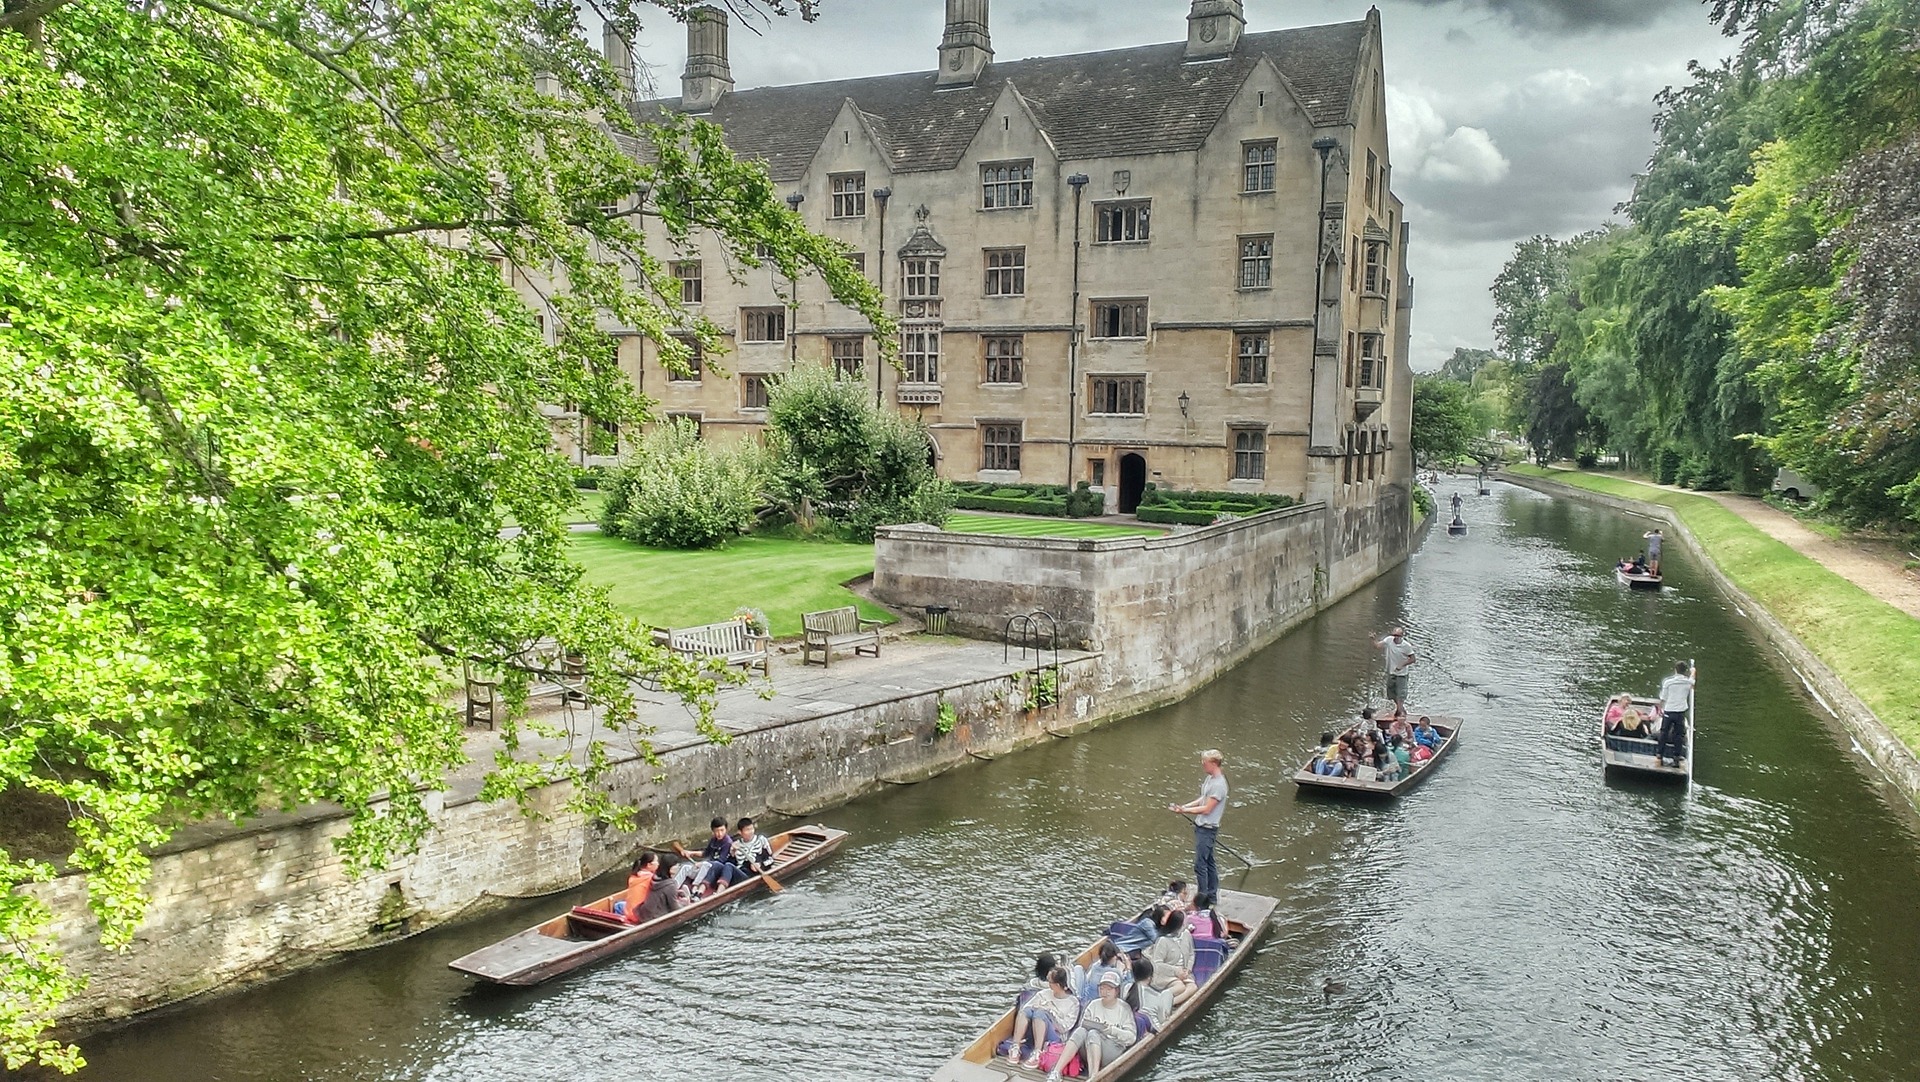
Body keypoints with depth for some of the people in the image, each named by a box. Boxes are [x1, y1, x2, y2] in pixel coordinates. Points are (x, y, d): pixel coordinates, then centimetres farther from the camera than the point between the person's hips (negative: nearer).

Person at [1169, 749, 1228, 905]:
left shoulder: (1218, 785, -22)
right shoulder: (1209, 778, 7)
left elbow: (1206, 809, -21)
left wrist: (1184, 810, -16)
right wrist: (1184, 806, 4)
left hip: (1207, 829, -10)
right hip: (1201, 827, 10)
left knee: (1200, 864, -7)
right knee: (1208, 862, 17)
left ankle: (1203, 898, -1)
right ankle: (1212, 895, 27)